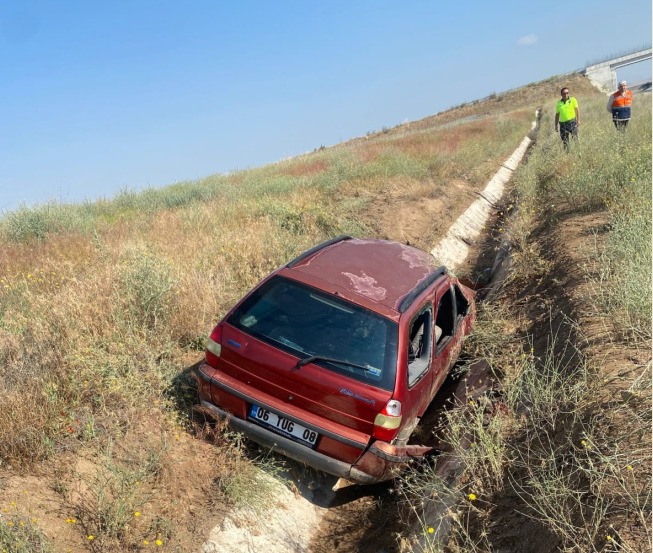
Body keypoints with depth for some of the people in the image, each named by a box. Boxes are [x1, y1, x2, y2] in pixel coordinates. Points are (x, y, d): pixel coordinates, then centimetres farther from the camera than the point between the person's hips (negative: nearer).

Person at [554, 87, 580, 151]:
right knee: (564, 141, 5)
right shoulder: (559, 103, 10)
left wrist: (578, 120, -9)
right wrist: (556, 125, 12)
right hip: (562, 124, 3)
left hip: (572, 122, -2)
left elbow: (577, 110, 2)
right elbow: (557, 114, 15)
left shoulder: (573, 100, 5)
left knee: (575, 138, -9)